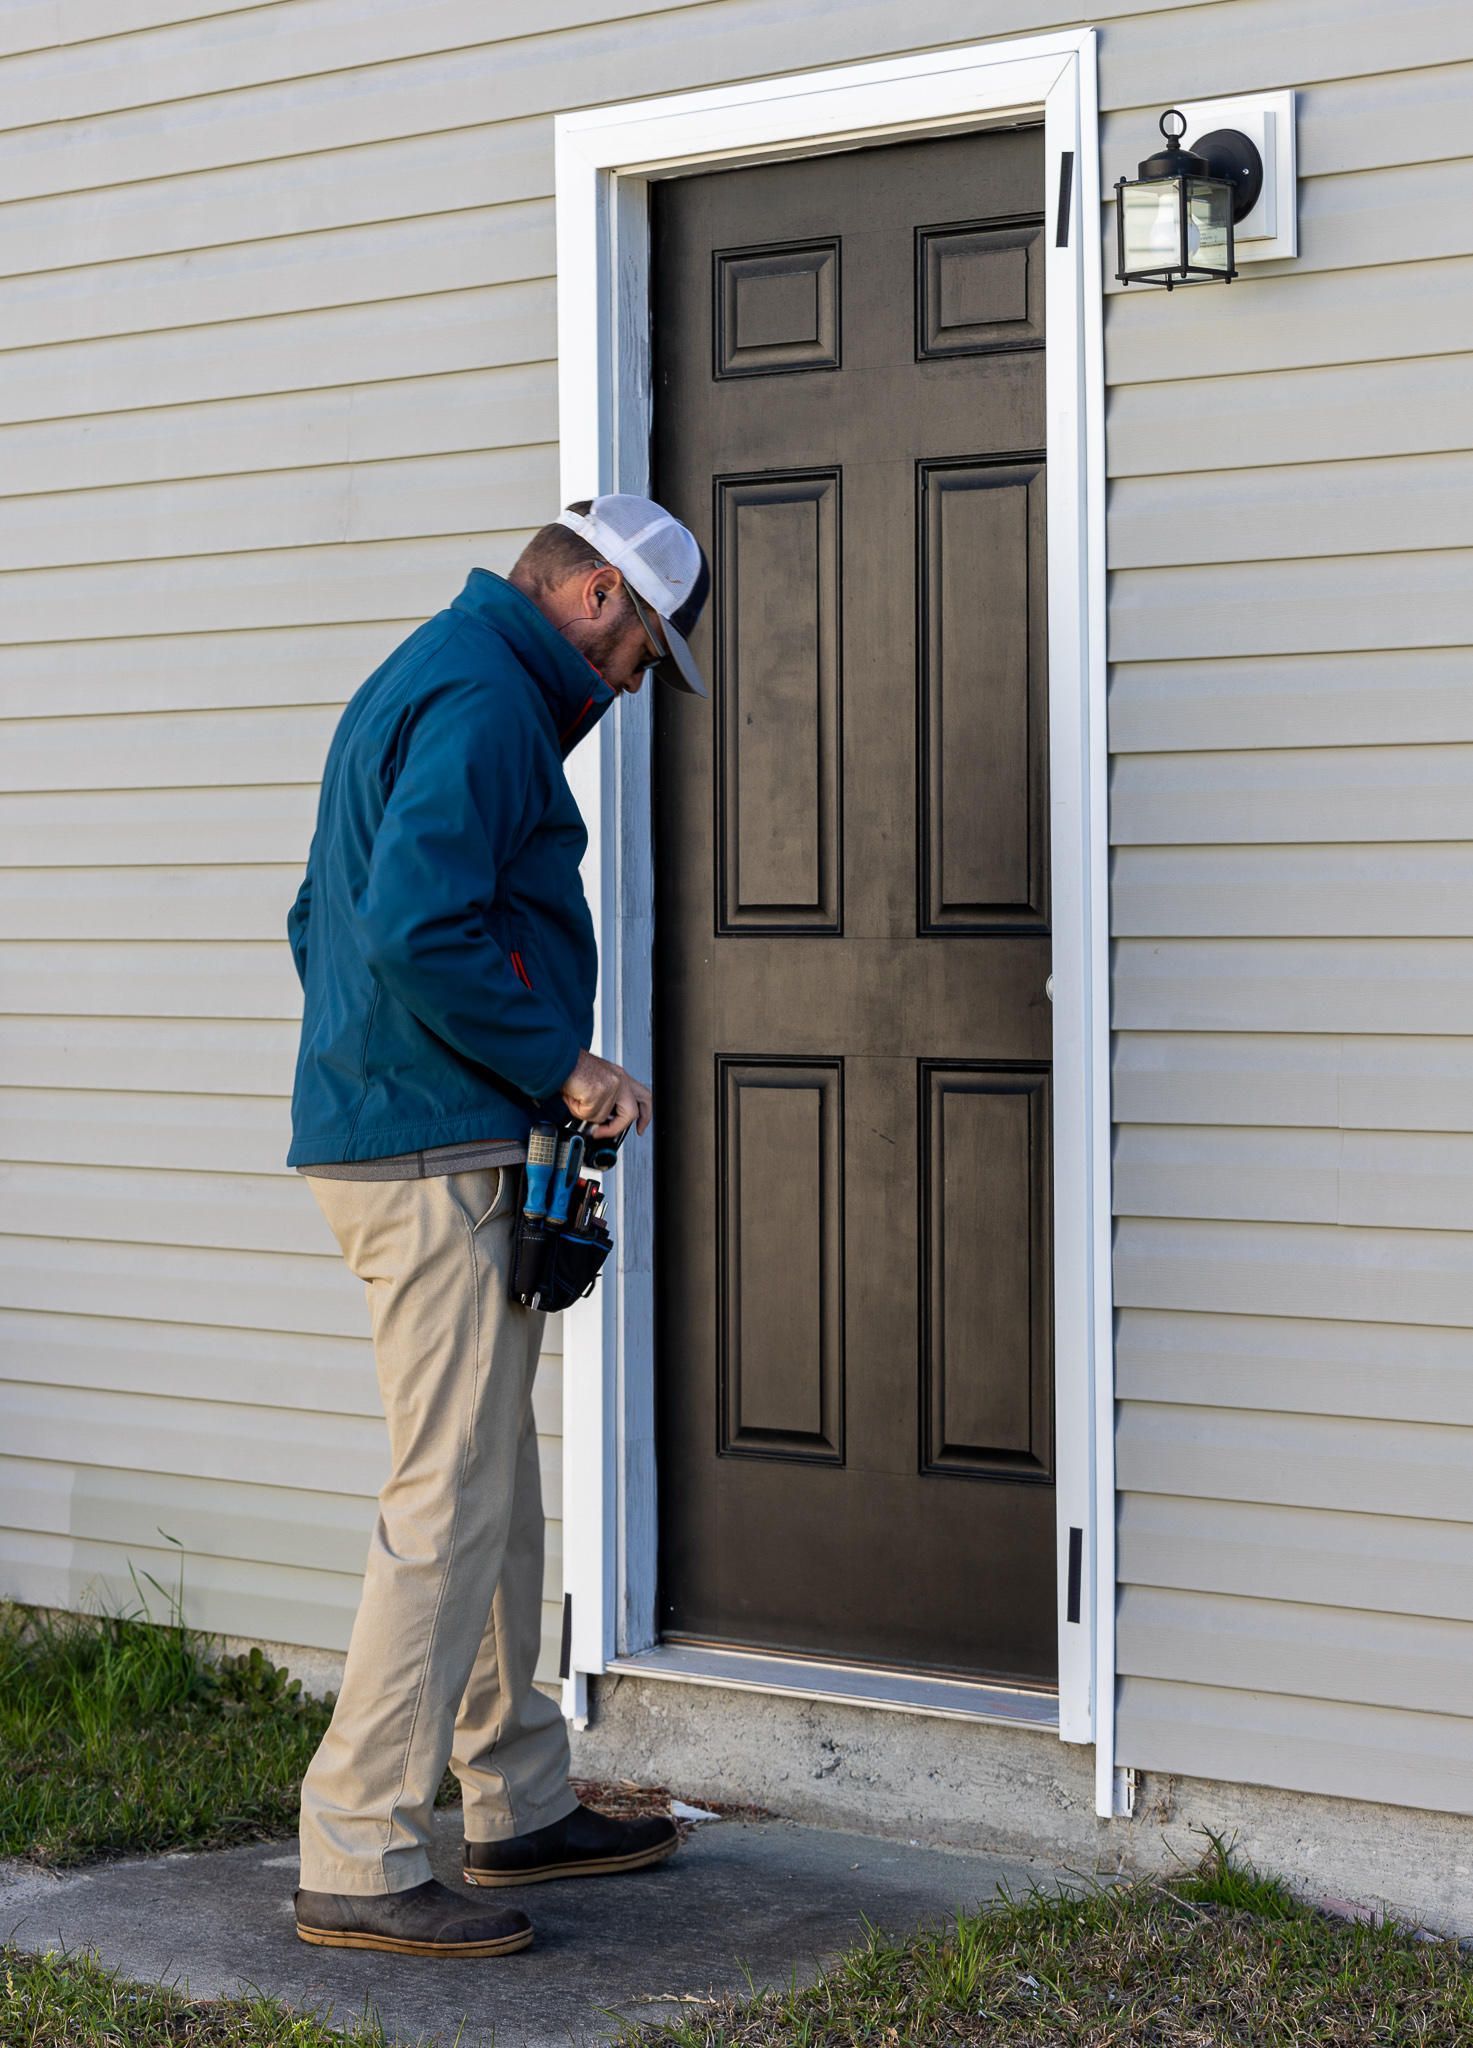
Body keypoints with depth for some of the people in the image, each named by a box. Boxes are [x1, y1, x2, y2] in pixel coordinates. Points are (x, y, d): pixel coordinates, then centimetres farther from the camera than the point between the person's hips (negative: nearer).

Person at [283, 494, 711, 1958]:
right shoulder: (488, 699, -13)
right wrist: (563, 1068, -16)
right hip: (434, 1158, -11)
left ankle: (522, 1806, 26)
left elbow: (324, 918, 24)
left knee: (497, 1492, 16)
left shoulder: (420, 680, 20)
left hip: (374, 1131, 11)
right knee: (450, 1501, -8)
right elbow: (421, 929, -26)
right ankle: (357, 1863, -4)